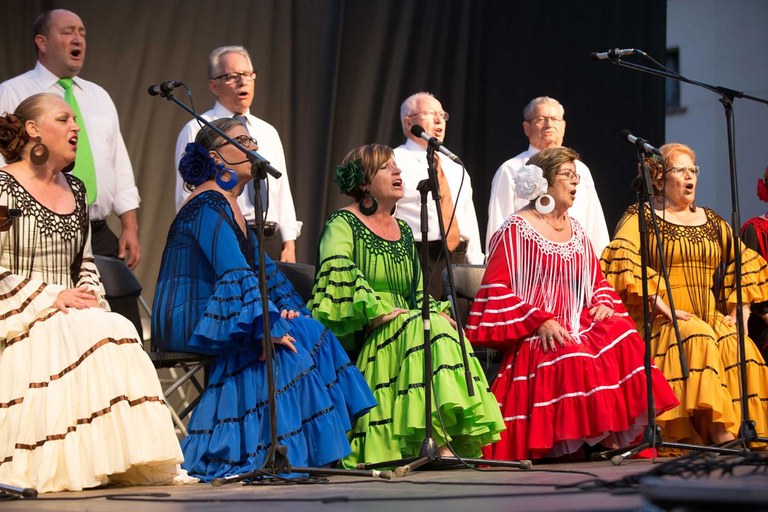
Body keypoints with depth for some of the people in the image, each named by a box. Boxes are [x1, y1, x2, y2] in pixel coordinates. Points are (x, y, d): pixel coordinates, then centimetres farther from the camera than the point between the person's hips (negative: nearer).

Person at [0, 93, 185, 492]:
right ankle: (63, 465, -30)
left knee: (117, 330, -26)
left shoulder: (75, 189, 19)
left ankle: (125, 461, -26)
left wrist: (89, 294, 1)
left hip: (71, 312, 6)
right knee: (95, 336, -33)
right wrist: (51, 297, -18)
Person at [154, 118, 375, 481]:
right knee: (282, 343, -24)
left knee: (308, 331, -6)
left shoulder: (230, 207, 18)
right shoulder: (208, 205, -14)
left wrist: (289, 309, 3)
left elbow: (262, 268, 19)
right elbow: (236, 274, -24)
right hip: (188, 320, -9)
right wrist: (266, 325, -30)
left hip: (216, 317, 9)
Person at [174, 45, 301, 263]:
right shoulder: (196, 131, 1)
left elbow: (283, 190, 17)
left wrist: (289, 244, 7)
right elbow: (187, 197, -4)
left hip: (270, 239, 5)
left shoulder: (269, 133, 19)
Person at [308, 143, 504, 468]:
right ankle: (442, 443, -38)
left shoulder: (403, 231, 22)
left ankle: (458, 440, -31)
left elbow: (420, 291, 23)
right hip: (357, 338, -7)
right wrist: (375, 310, -30)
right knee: (426, 329, -30)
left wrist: (438, 312, 1)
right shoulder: (343, 223, -1)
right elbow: (337, 268, -21)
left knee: (437, 325, -23)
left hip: (404, 328, 7)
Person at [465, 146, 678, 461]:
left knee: (621, 334, -23)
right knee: (575, 358, -36)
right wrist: (540, 321, -17)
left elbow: (598, 281, 28)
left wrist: (604, 305, 3)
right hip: (538, 338, -6)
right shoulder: (516, 229, 1)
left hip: (579, 327, 6)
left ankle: (613, 437, -23)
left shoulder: (576, 231, 21)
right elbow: (496, 289, -7)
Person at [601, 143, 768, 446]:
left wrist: (739, 312, 8)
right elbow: (622, 259, -13)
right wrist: (663, 307, -21)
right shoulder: (641, 217, 4)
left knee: (739, 347, -27)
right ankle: (720, 435, -39)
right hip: (660, 321, -5)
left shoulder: (710, 221, 22)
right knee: (698, 339, -35)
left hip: (711, 318, 5)